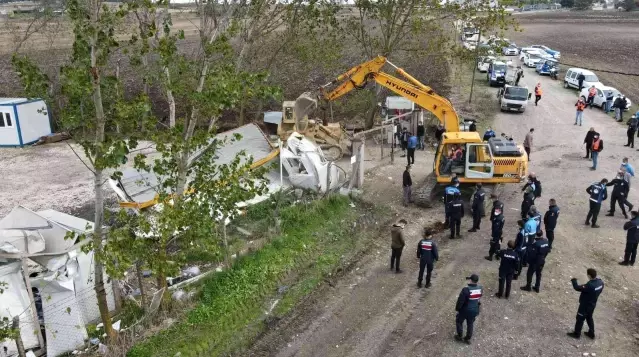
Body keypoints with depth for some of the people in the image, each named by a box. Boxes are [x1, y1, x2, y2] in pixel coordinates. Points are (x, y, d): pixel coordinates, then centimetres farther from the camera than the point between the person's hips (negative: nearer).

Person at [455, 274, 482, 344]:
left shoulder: (466, 289, -30)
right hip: (475, 310, 5)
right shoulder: (480, 288, -12)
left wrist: (457, 308, -7)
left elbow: (460, 301, -22)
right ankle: (468, 338, 36)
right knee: (470, 324, 23)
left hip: (465, 310, -5)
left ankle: (459, 336, 33)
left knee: (459, 321, 22)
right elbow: (479, 299, 5)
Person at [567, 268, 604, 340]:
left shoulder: (590, 285, -37)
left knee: (580, 319, 12)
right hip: (592, 304, 8)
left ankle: (576, 334, 27)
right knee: (589, 318, 27)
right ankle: (591, 333, 41)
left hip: (585, 305, -8)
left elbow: (577, 288, -30)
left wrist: (574, 280, -12)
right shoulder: (600, 282, -11)